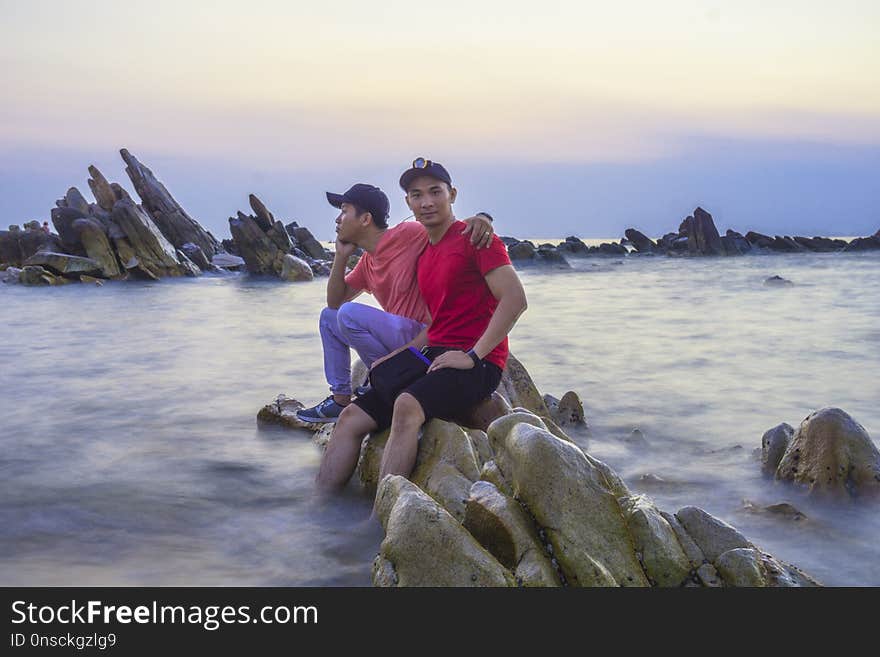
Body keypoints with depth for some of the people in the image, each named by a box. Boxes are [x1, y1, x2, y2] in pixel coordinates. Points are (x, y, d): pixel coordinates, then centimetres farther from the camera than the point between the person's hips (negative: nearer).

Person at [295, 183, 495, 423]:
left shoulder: (408, 234, -13)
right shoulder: (367, 261, 14)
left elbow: (459, 229, -14)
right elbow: (335, 301, 16)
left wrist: (481, 218, -37)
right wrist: (341, 256, 7)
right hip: (399, 337, 10)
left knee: (349, 314, -25)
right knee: (329, 316, 18)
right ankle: (340, 399, 15)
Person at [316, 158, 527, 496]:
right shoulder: (423, 255, 21)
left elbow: (515, 299, -14)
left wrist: (472, 355, -18)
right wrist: (392, 358, 9)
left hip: (477, 363, -8)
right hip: (434, 359, 9)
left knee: (407, 405, -35)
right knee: (351, 417, -3)